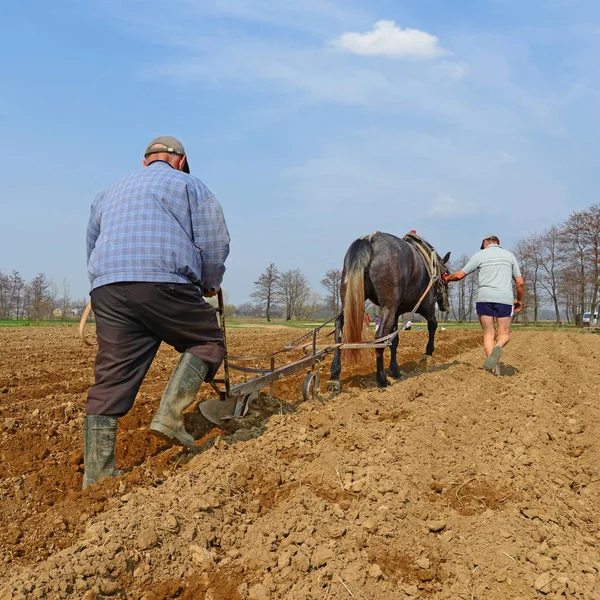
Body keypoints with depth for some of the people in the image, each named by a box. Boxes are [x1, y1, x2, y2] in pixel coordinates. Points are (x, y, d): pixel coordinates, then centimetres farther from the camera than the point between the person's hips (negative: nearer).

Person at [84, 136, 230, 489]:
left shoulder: (110, 193, 31)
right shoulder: (189, 185, 15)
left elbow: (93, 250, 31)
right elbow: (215, 243, 7)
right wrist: (211, 285, 22)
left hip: (106, 288, 5)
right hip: (165, 284, -5)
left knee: (111, 381, 5)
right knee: (208, 342, 14)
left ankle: (97, 471, 6)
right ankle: (170, 416, -2)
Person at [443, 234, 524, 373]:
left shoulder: (480, 255, 8)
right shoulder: (509, 255, 14)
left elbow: (460, 275, 7)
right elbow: (520, 282, 11)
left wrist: (447, 278, 27)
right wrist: (519, 300, 24)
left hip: (484, 298, 0)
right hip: (505, 298, 1)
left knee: (488, 334, 8)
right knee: (504, 334, 8)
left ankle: (493, 368, -5)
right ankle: (497, 348, -27)